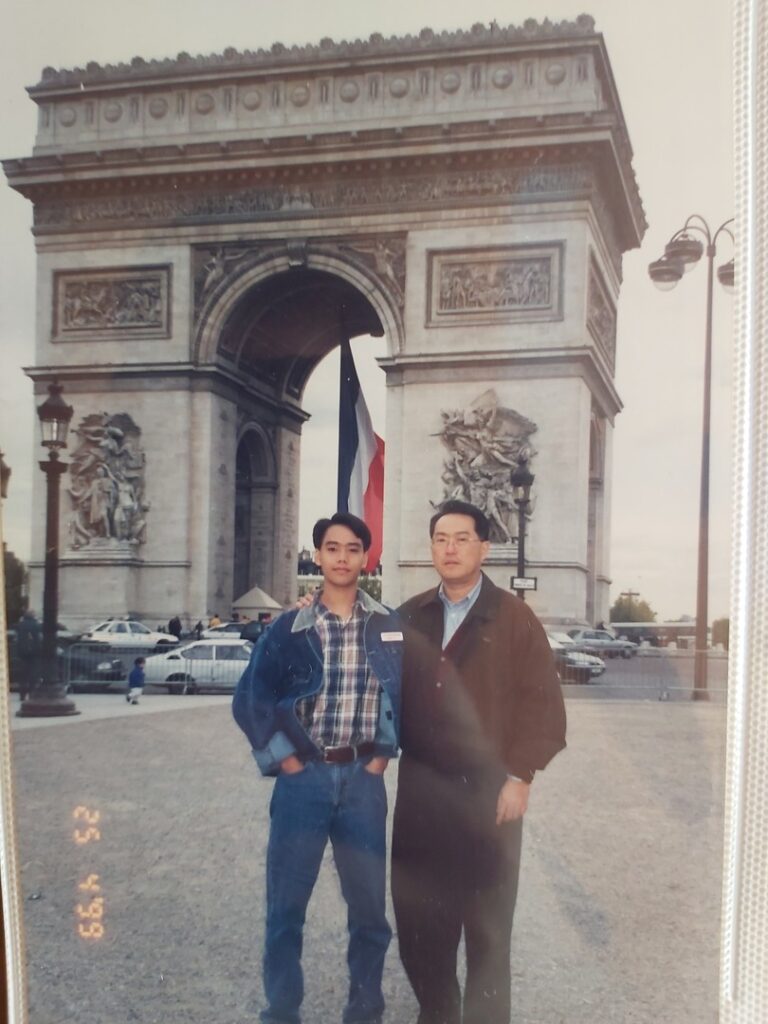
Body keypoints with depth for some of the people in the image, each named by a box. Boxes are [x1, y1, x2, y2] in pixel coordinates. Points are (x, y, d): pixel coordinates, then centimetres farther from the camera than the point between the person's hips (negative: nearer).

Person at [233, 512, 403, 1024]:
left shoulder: (390, 626, 2)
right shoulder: (289, 628, -1)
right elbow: (251, 699, 2)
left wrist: (385, 754, 3)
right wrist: (285, 760, -3)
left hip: (363, 778, 1)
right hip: (304, 776, -1)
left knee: (370, 905, 8)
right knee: (286, 904, 4)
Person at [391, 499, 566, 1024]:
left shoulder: (515, 617, -1)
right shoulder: (410, 616, 11)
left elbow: (543, 703, -5)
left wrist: (519, 777, -11)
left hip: (487, 790, -3)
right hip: (420, 789, 4)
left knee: (487, 923, 4)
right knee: (418, 917, 9)